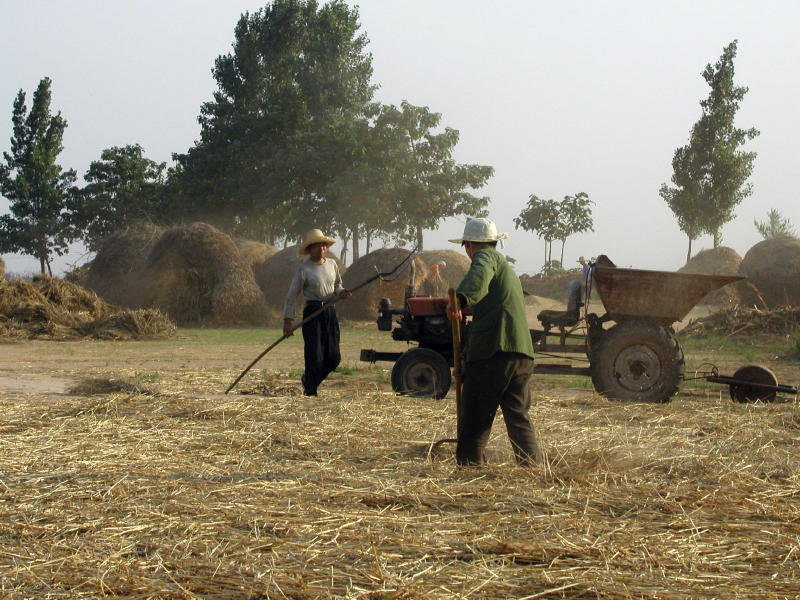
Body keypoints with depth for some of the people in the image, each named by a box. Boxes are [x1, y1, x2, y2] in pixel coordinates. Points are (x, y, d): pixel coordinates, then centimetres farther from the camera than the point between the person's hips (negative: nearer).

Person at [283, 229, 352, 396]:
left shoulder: (332, 264, 10)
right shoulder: (304, 268, -5)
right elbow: (292, 294, -5)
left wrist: (342, 292, -1)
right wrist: (288, 320, -10)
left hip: (330, 312, 5)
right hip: (312, 313, -5)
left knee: (334, 357, 3)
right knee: (315, 356, -8)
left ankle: (308, 380, 25)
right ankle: (310, 391, 8)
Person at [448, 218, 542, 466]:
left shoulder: (487, 256, 4)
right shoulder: (509, 271, 32)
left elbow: (480, 276, -22)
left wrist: (461, 299, -39)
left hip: (493, 350, -8)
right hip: (522, 352, 8)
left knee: (475, 415, 0)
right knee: (518, 414, 7)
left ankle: (468, 463, 1)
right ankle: (532, 464, -3)